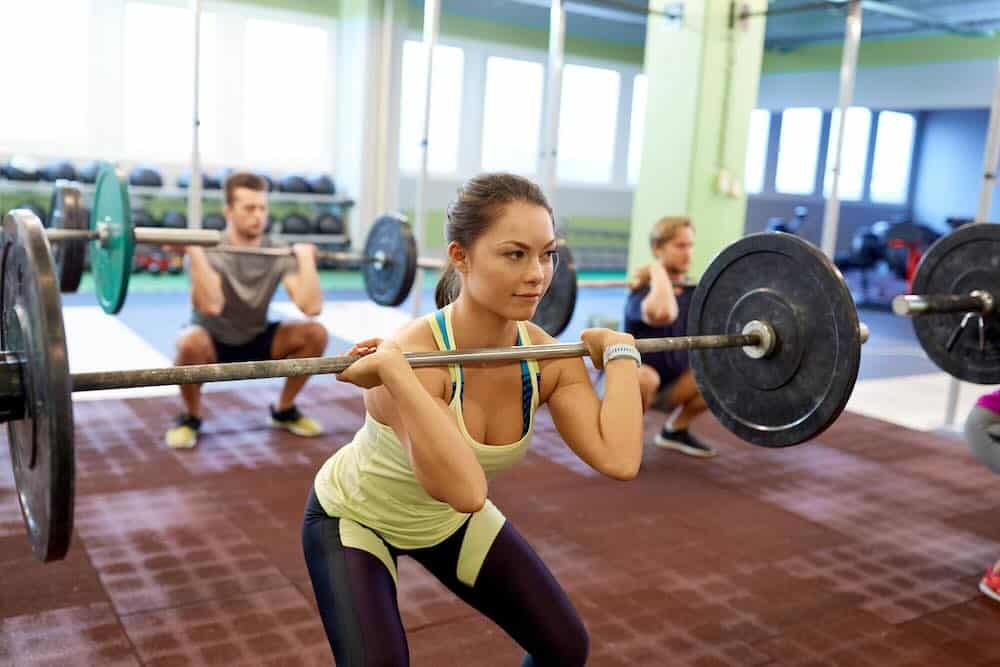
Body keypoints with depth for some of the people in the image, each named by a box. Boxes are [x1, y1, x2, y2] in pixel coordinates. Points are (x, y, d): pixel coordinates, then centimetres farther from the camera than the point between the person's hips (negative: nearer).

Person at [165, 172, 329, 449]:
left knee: (315, 333, -19)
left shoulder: (280, 254, -11)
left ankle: (284, 411, 2)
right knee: (191, 342, -39)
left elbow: (312, 307, -25)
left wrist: (306, 258, -22)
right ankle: (191, 418, -10)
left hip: (255, 342, 4)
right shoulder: (208, 251, -22)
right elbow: (210, 306, -42)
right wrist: (194, 252, -42)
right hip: (212, 343, -4)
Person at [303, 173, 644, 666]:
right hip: (355, 516, -5)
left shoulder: (548, 359, -20)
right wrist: (393, 372, -53)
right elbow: (465, 489, -51)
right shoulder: (412, 354, -38)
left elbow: (619, 459, -31)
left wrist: (619, 352, -22)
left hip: (448, 519, 5)